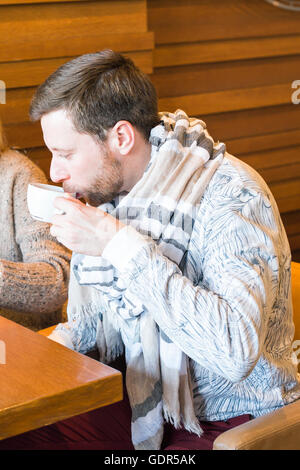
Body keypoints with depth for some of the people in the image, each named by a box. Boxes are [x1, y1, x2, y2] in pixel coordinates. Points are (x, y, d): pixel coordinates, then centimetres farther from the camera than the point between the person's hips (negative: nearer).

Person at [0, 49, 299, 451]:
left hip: (233, 420, -7)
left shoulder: (233, 197, -21)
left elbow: (235, 351, -34)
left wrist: (121, 245, -31)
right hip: (144, 402, 7)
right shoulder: (110, 192, 3)